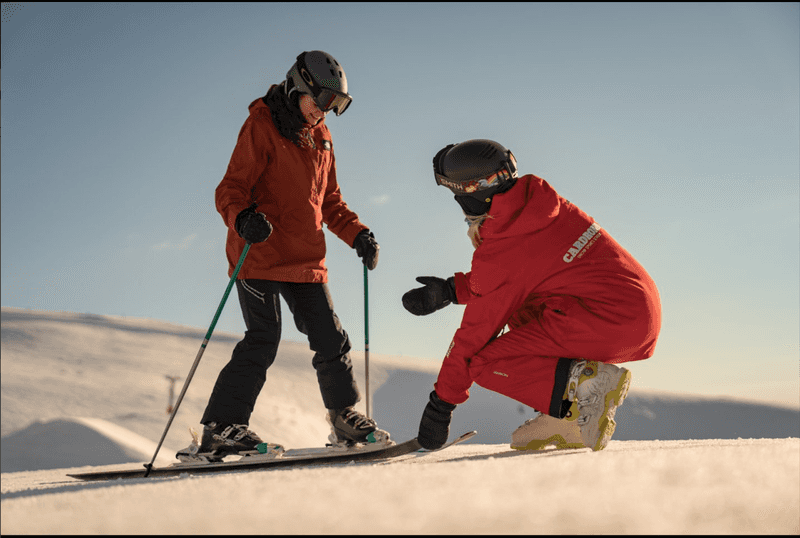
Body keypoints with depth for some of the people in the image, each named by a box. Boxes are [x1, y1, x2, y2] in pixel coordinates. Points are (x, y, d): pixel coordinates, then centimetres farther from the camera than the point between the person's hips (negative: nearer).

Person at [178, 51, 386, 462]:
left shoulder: (320, 138, 17)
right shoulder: (261, 127, -6)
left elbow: (329, 202, 25)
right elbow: (230, 190, -13)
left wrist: (357, 235, 11)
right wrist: (243, 218, -35)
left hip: (306, 261, 7)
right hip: (259, 255, -7)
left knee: (331, 341, 8)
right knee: (263, 340, -13)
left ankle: (345, 420, 24)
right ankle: (219, 430, -7)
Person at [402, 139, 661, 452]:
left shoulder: (498, 254, -12)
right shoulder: (538, 202, 10)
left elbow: (473, 334, -3)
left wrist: (440, 405, 8)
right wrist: (451, 289, 27)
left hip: (605, 324, -9)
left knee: (484, 363, -4)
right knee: (517, 311, 25)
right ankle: (573, 420, 15)